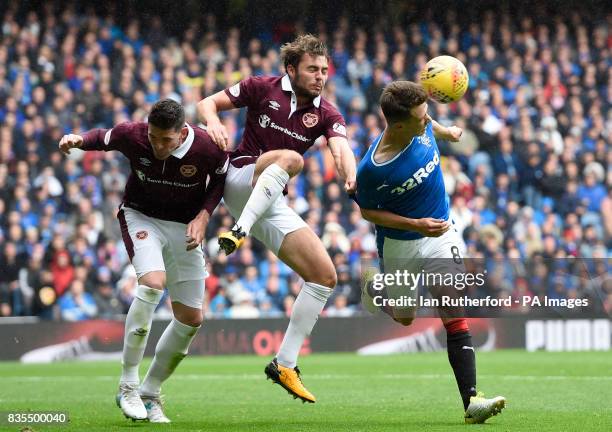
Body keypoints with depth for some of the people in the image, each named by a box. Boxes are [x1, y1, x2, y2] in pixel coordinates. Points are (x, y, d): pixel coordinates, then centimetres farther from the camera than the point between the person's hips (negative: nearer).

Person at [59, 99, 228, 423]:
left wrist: (203, 216, -14)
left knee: (191, 319, -1)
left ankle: (150, 393, 18)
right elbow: (102, 137, 0)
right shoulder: (132, 135, -22)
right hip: (141, 217, -3)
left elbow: (221, 179, -1)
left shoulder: (207, 148, -22)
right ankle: (128, 386, -22)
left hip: (184, 226, 3)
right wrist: (77, 140, -22)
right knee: (153, 281, -31)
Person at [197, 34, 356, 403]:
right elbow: (208, 103, 3)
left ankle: (285, 365, -1)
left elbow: (341, 149, -14)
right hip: (242, 179, -5)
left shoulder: (326, 115, 6)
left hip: (272, 206, 5)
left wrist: (352, 176, -37)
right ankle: (240, 231, -50)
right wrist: (213, 122, -22)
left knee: (325, 275, -5)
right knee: (290, 158, -35)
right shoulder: (263, 88, 0)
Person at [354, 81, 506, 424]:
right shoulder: (372, 170, -30)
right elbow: (367, 211, -14)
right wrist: (415, 225, -22)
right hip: (399, 246, -3)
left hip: (441, 233, 3)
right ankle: (373, 291, 54)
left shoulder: (421, 127, -17)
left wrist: (448, 132, 29)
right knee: (405, 318, 20)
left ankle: (471, 401, -16)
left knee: (455, 317, -9)